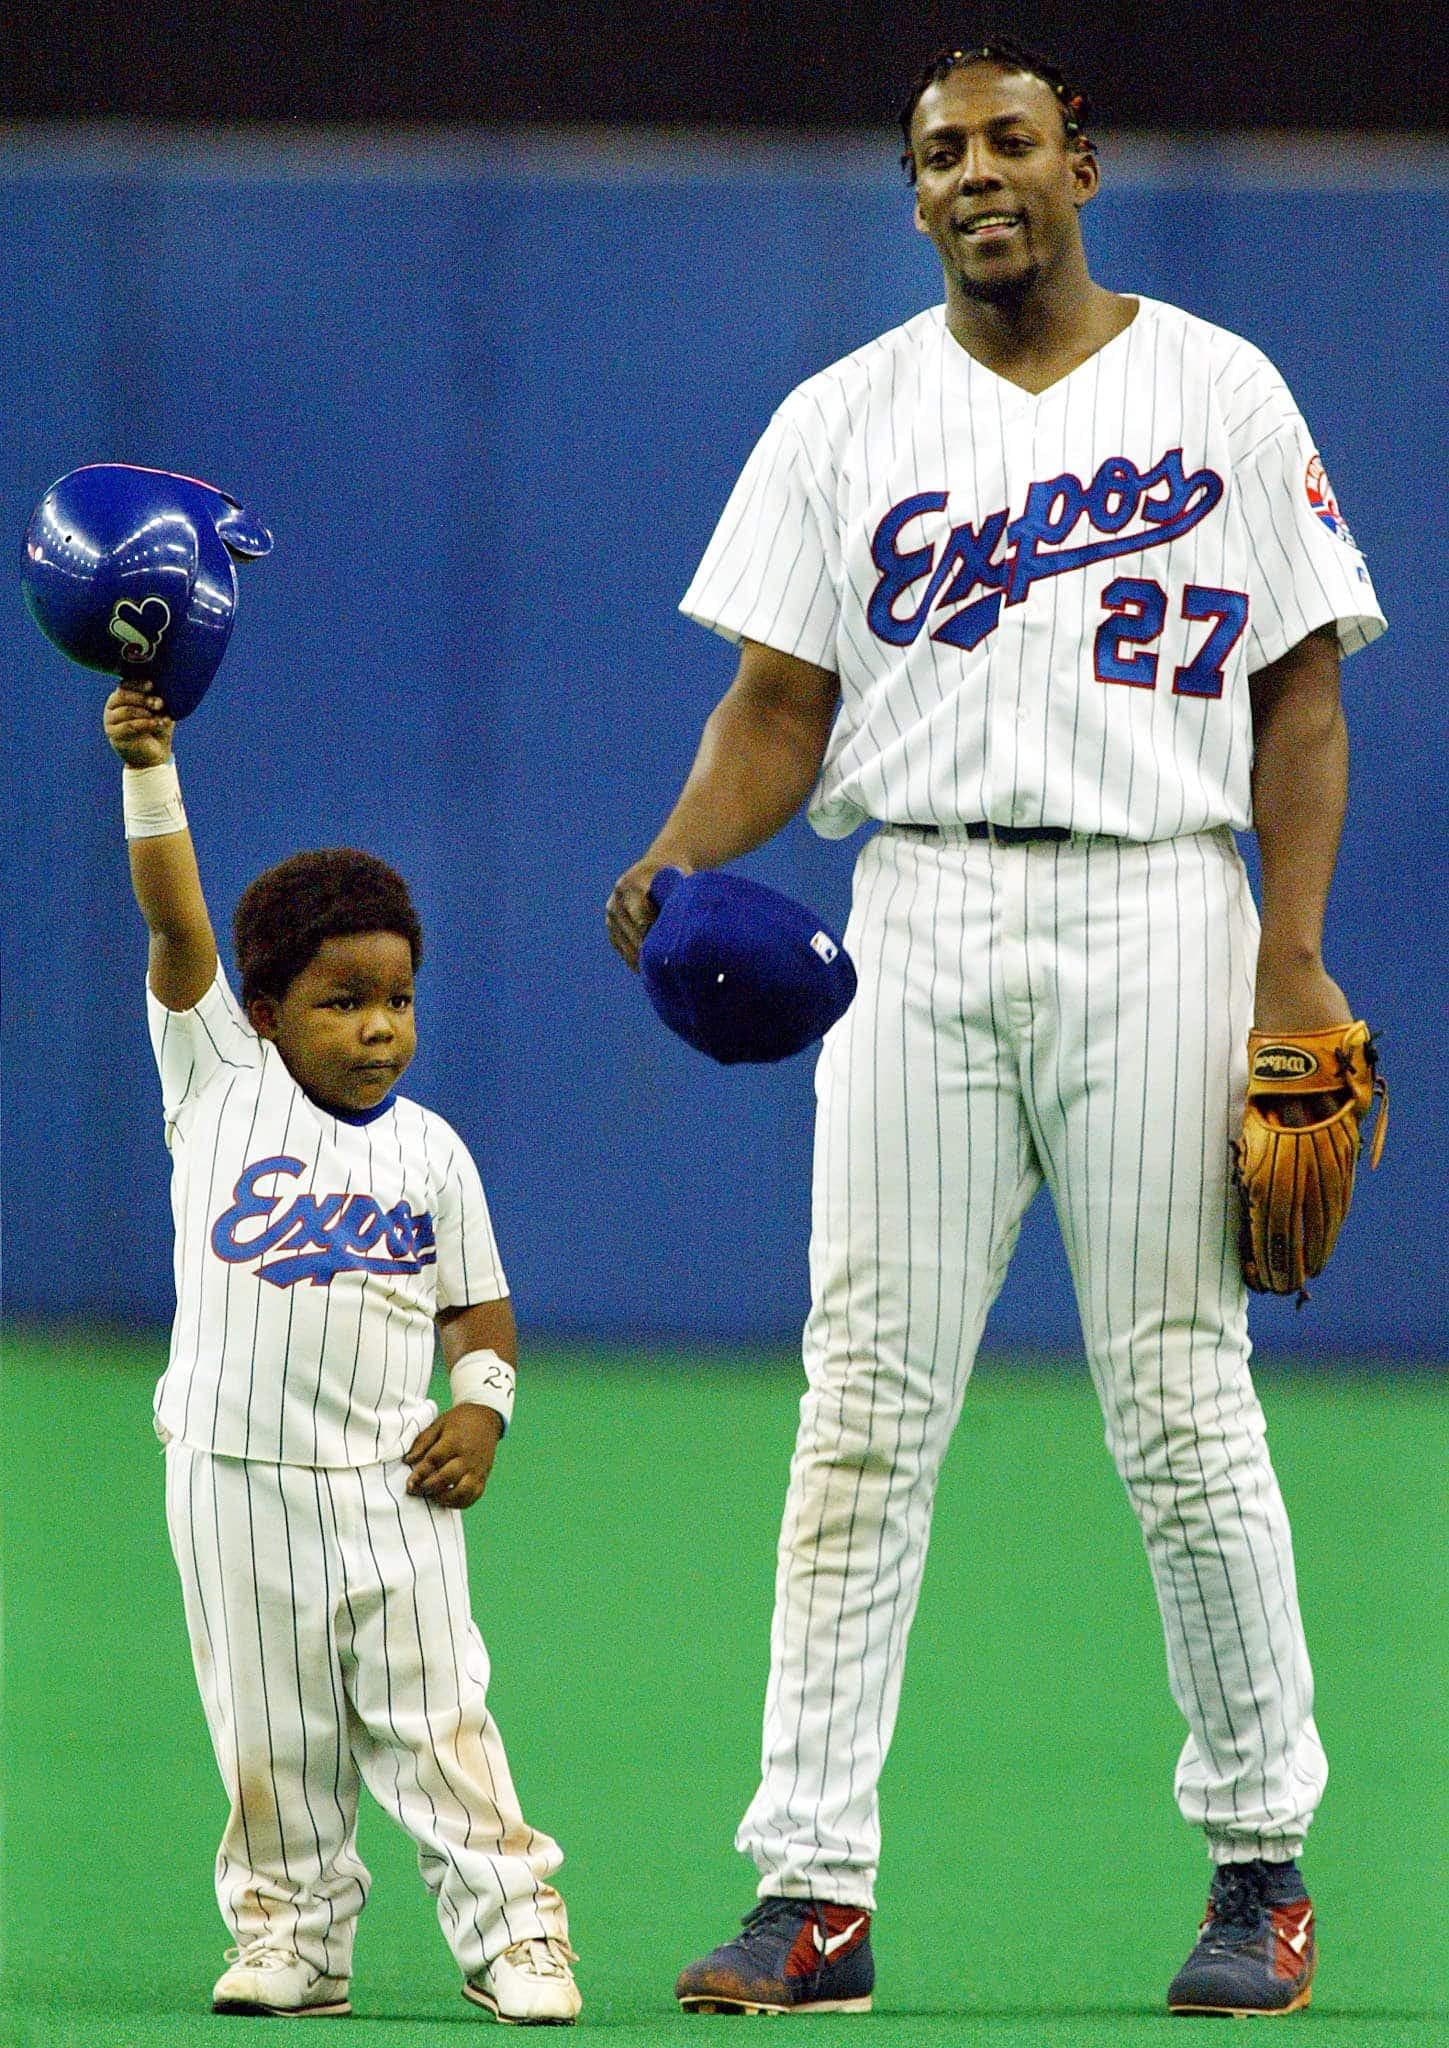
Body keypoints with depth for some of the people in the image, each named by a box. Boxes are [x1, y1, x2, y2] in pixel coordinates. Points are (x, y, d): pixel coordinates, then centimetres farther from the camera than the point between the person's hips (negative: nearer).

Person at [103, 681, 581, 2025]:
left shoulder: (430, 1154, 7)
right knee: (269, 1736, 4)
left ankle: (509, 1929, 1)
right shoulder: (221, 1083, 2)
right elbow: (175, 924, -6)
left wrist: (480, 1405, -3)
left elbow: (477, 1304, 15)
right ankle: (289, 1933, 14)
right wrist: (149, 772, -14)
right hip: (233, 1469, 0)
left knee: (436, 1715, -3)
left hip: (386, 1480, 1)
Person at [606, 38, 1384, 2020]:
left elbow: (1301, 689, 6)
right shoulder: (844, 420, 10)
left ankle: (1262, 1859, 12)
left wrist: (1294, 955, -5)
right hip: (921, 918, 2)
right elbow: (782, 702, 9)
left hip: (1157, 910, -1)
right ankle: (817, 1890, -5)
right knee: (866, 1409, -4)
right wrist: (680, 861, -11)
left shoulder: (1218, 391, 7)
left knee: (1185, 1408, -1)